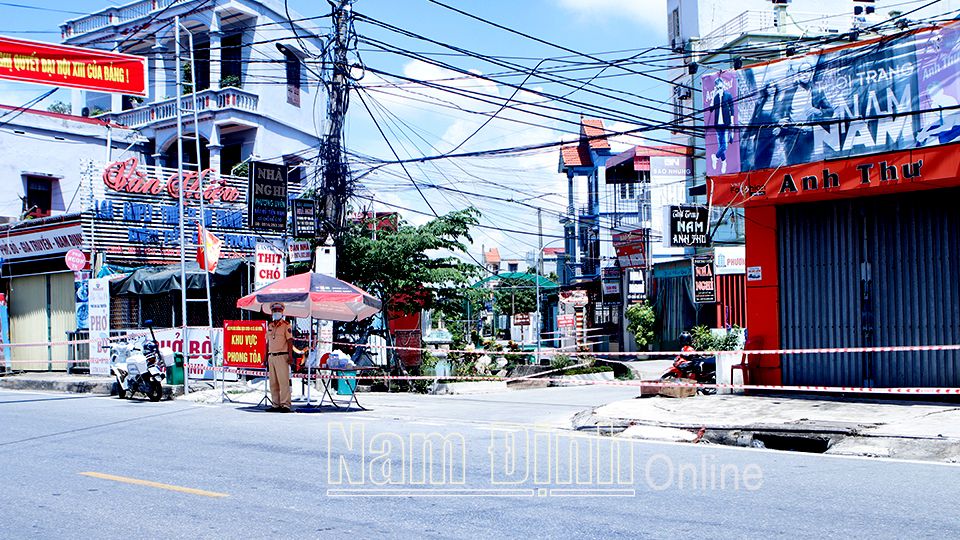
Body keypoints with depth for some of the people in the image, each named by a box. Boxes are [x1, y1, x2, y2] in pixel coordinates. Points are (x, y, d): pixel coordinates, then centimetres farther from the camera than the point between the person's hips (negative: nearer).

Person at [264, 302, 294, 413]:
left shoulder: (286, 325, -3)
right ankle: (276, 405, 13)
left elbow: (290, 341, -8)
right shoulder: (270, 326, 16)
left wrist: (290, 356, -16)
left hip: (282, 356, -7)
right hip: (272, 356, 7)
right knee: (273, 383, 7)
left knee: (283, 381, -9)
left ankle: (286, 404, -7)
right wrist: (266, 356, 17)